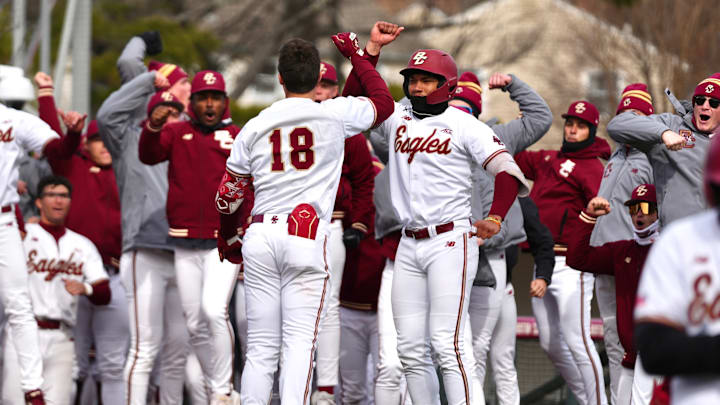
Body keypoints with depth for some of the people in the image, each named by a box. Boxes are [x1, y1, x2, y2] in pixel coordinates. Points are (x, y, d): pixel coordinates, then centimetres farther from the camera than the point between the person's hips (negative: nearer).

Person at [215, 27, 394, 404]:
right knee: (299, 343, -6)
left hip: (260, 236, 3)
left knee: (261, 347, 6)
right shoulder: (335, 114, 0)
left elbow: (228, 193, 13)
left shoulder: (255, 127, 8)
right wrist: (356, 54, 30)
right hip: (307, 237, -3)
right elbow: (384, 102, 20)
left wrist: (227, 237, 31)